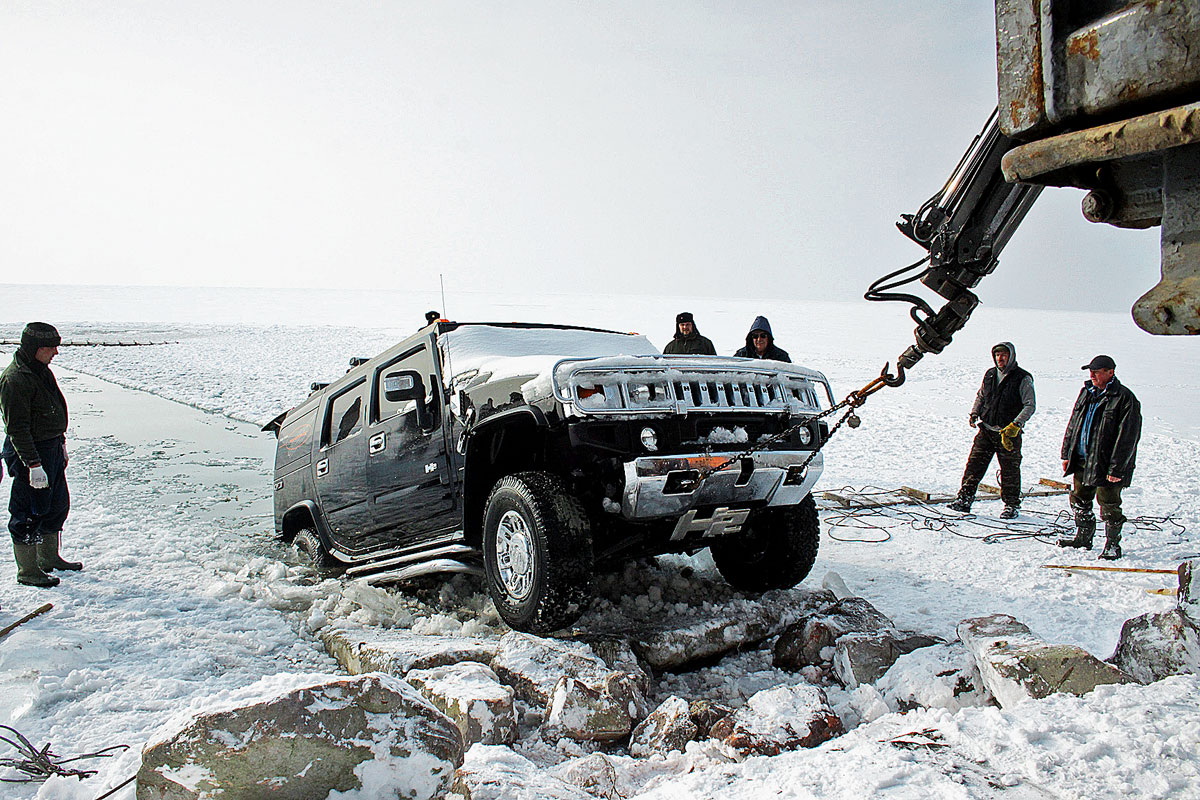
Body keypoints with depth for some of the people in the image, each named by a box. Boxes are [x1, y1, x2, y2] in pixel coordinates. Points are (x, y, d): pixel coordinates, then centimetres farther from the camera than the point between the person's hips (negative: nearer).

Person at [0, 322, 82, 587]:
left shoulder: (42, 371, 10)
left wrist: (61, 443, 24)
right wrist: (33, 464, -23)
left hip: (51, 449, 10)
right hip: (29, 453, -10)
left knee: (58, 505, 18)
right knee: (30, 513, -1)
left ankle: (49, 557, 34)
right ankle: (27, 571, 10)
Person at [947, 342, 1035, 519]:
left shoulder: (1023, 379, -7)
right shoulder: (990, 375, 9)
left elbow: (1030, 406, -10)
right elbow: (980, 396, 22)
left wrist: (1016, 425, -22)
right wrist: (974, 413, 6)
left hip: (1009, 433, -4)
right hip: (986, 430, 4)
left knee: (1010, 471, 6)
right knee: (974, 465, 0)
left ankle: (1012, 505, 19)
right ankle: (964, 500, 5)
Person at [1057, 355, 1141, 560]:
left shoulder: (1124, 399, -14)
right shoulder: (1087, 393, 9)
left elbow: (1126, 437, -16)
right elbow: (1074, 424, 16)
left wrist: (1117, 469, -18)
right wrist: (1067, 454, 12)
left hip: (1106, 463, -7)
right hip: (1082, 459, 7)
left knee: (1109, 507, 3)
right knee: (1080, 500, 17)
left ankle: (1113, 544, 18)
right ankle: (1083, 537, 33)